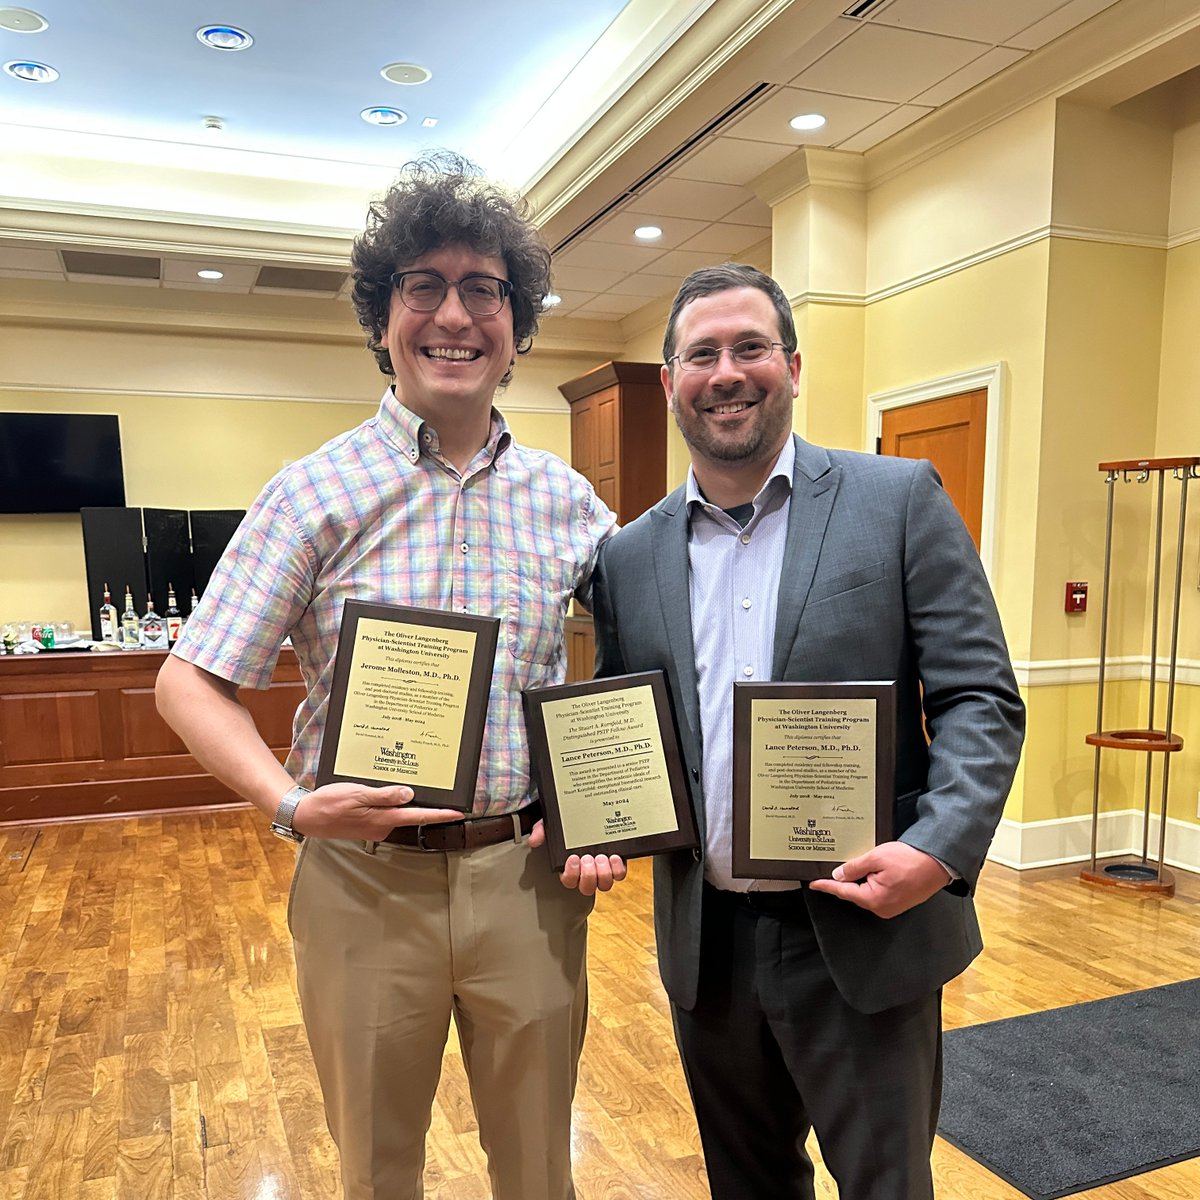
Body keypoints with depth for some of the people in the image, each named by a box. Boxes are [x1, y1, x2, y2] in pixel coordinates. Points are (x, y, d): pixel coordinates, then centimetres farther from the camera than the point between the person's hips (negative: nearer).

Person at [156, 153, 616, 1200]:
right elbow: (191, 683, -5)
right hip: (363, 878, -1)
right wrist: (290, 803, -21)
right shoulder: (316, 493, -6)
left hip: (525, 876, 2)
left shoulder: (567, 501, 0)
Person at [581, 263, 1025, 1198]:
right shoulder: (631, 554, 5)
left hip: (864, 936, -3)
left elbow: (981, 699, -8)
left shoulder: (900, 500, -5)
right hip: (705, 944, 4)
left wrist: (941, 847, -21)